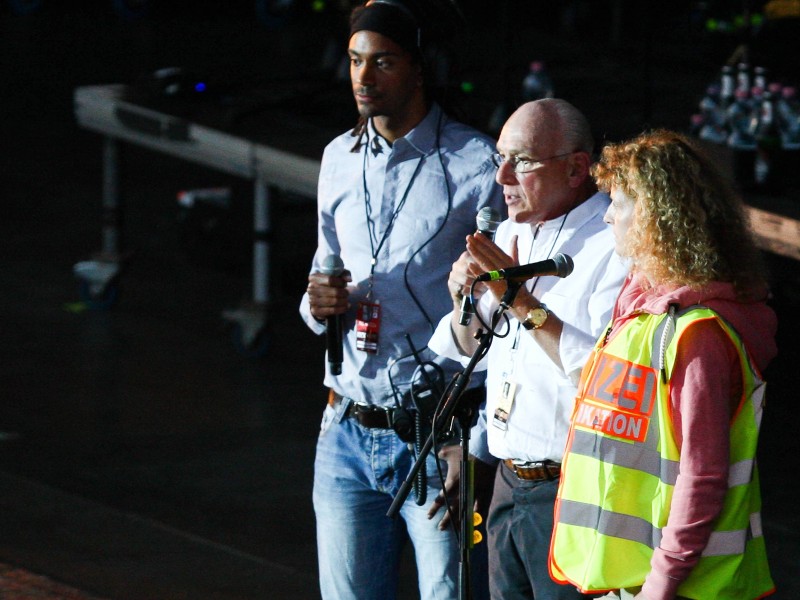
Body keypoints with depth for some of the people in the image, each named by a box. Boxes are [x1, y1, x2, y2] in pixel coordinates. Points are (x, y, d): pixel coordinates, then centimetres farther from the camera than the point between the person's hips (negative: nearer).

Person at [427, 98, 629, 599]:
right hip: (509, 484, 8)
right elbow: (469, 352, 22)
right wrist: (466, 301, 0)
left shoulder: (617, 247, -15)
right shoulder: (511, 234, 13)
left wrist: (524, 303, -24)